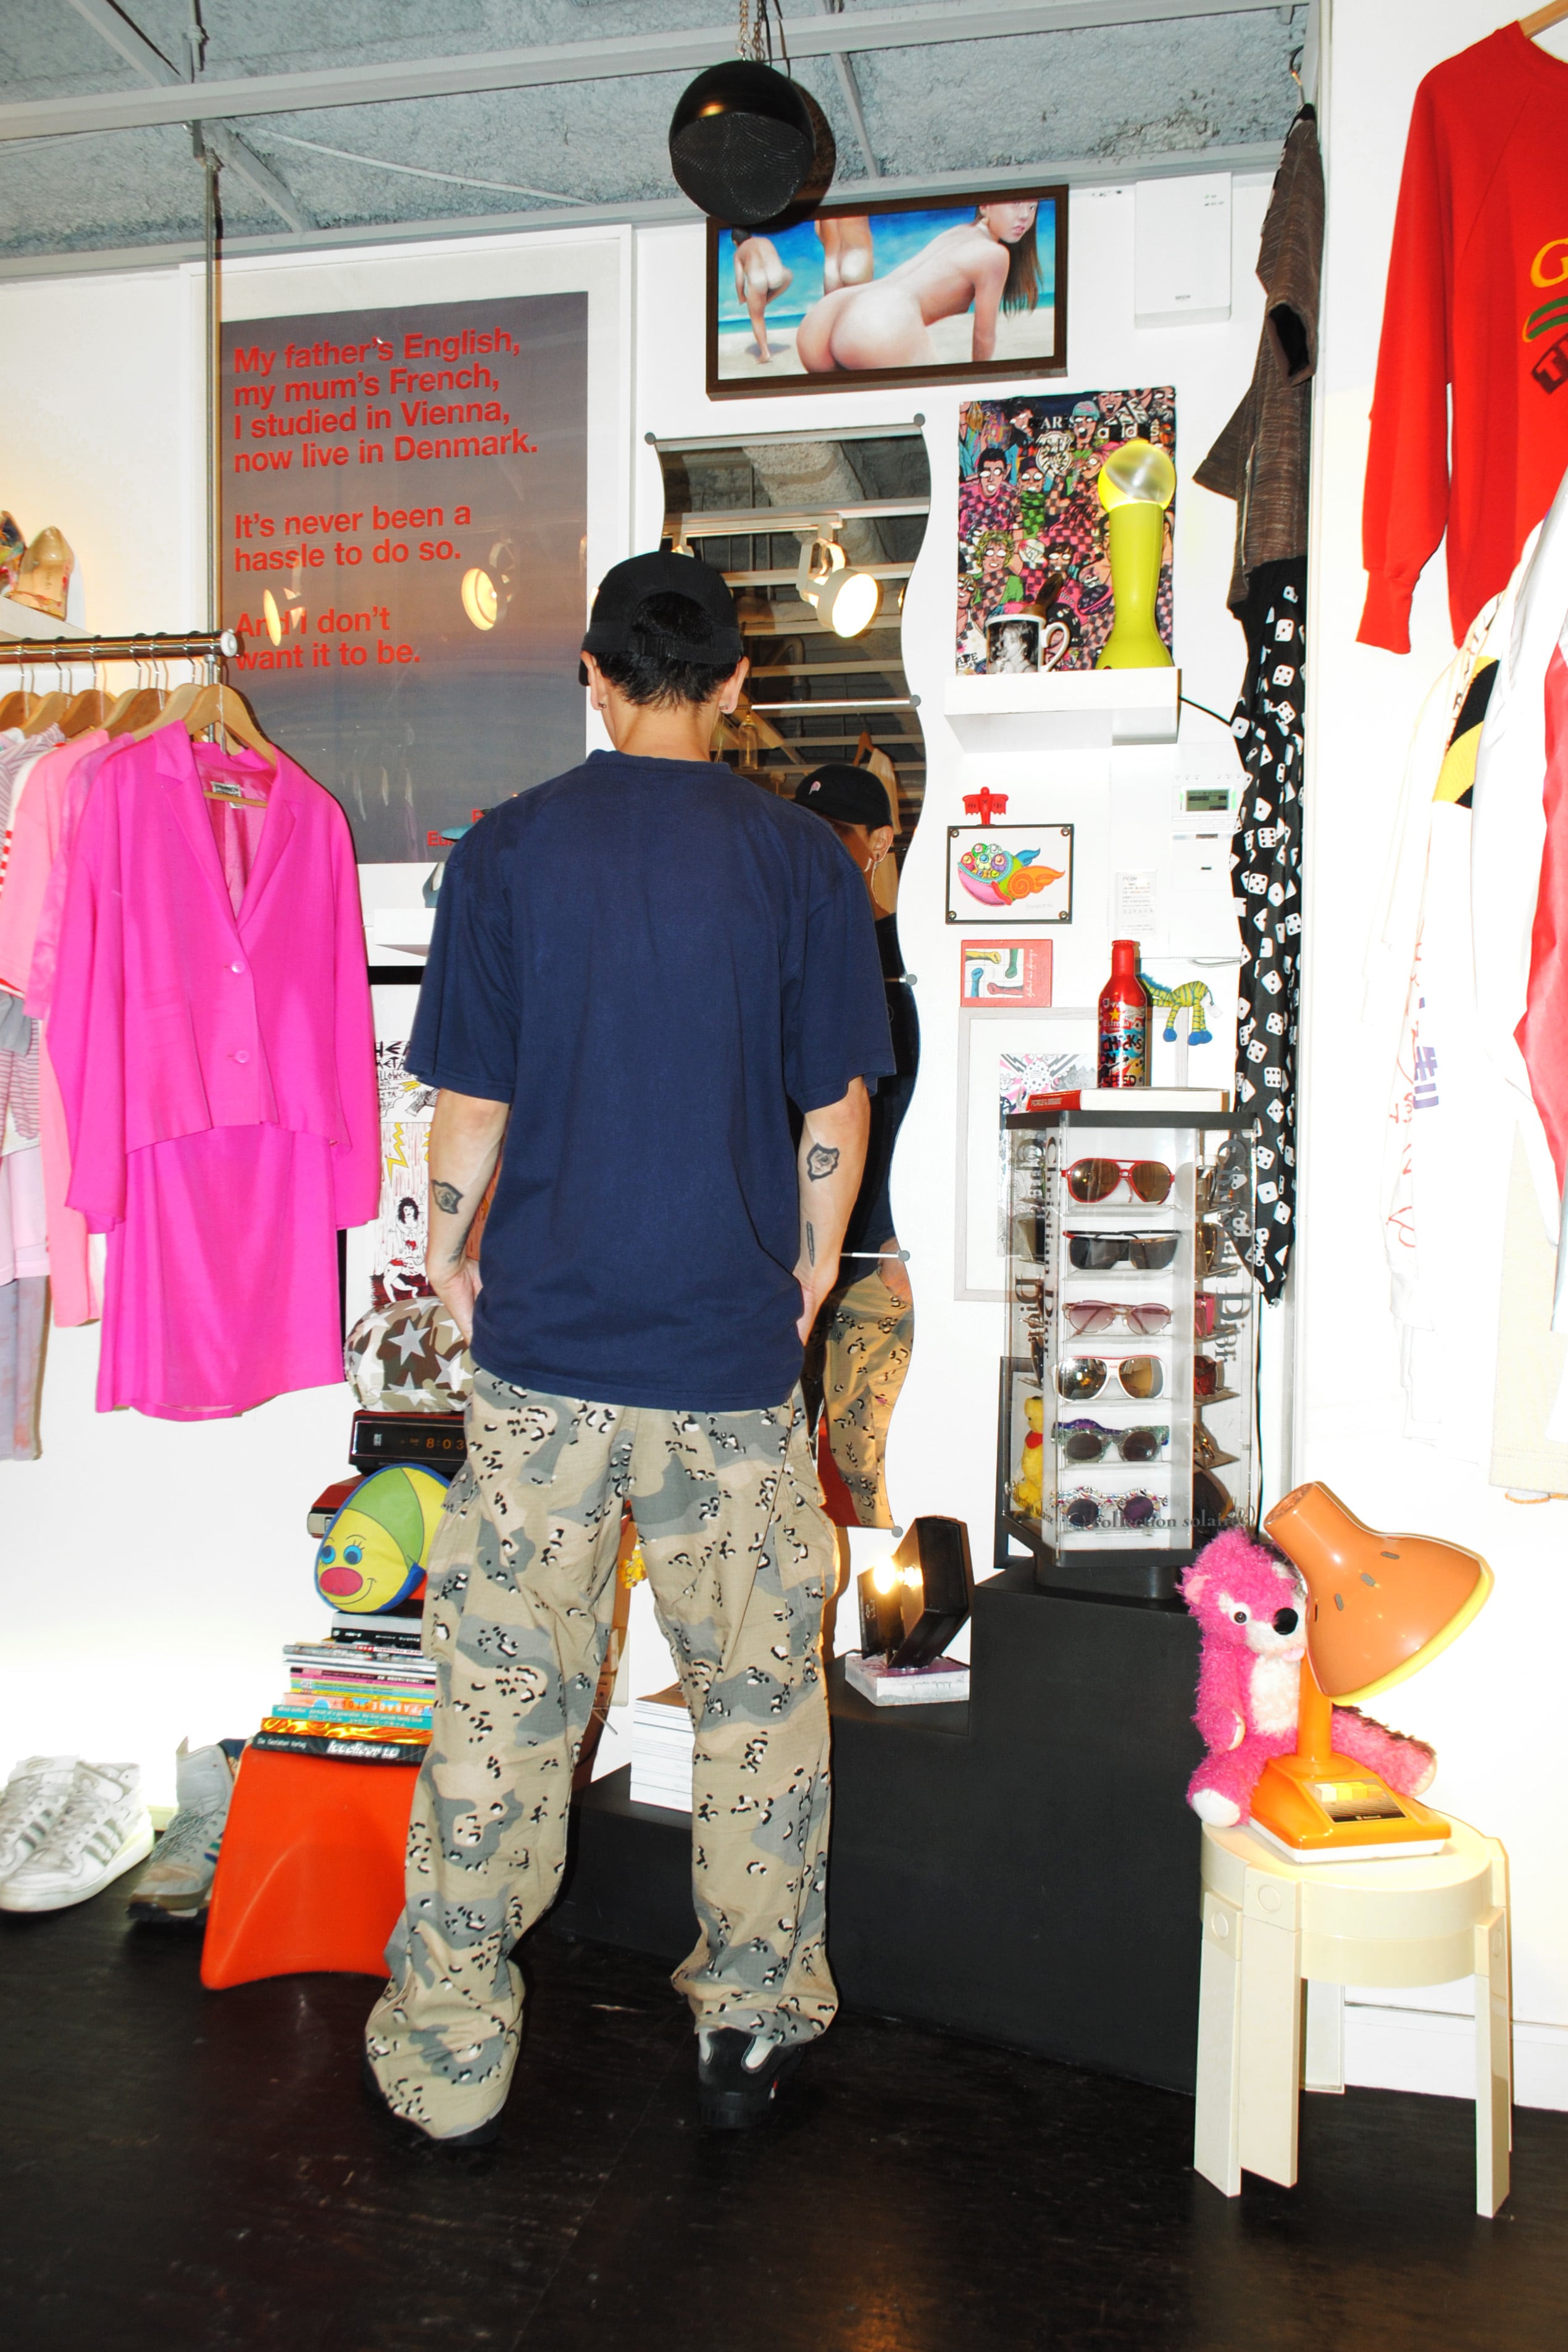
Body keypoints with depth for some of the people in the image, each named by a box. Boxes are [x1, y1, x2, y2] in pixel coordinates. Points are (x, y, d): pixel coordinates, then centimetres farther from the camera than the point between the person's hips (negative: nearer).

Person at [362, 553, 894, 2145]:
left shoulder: (508, 849, -2)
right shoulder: (800, 858, -2)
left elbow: (471, 1106, -2)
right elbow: (837, 1114, 0)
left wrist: (453, 1263, 14)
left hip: (545, 1347, 0)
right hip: (736, 1353, 0)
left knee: (503, 1703, 11)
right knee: (758, 1698, 15)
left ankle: (449, 2061, 25)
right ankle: (751, 2028, 29)